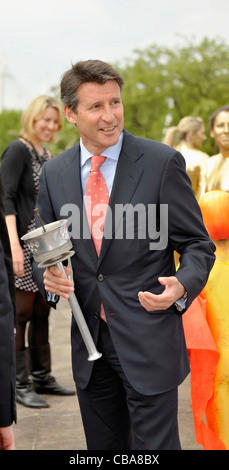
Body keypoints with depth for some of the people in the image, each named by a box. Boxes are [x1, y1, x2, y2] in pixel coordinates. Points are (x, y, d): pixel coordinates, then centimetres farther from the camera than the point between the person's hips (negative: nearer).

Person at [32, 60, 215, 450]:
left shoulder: (162, 162, -6)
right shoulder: (53, 173, 5)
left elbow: (197, 244, -3)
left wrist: (182, 287, -23)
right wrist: (49, 275, -9)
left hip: (149, 342, -4)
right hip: (89, 343, 4)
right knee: (103, 448, 16)